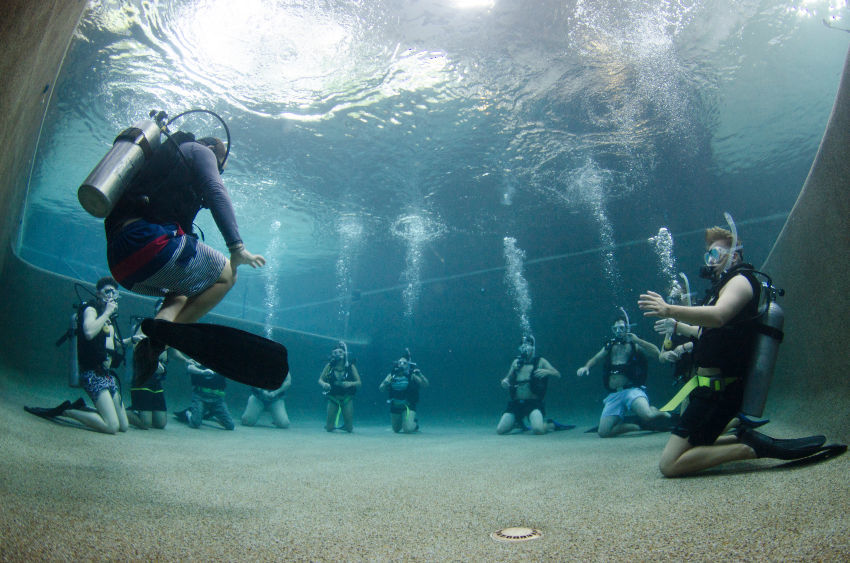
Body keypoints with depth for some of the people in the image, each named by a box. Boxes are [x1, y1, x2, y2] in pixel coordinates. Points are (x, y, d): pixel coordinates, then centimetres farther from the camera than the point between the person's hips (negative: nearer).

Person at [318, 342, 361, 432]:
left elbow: (359, 383, -7)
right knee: (329, 429, -1)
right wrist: (324, 384, -25)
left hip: (347, 398, 0)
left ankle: (346, 426, 34)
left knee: (350, 429, -1)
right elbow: (320, 380, -3)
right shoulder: (329, 365, -6)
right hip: (333, 398, 0)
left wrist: (350, 384, -27)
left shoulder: (350, 366, -7)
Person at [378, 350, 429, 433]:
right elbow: (381, 389, -7)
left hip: (408, 406, -4)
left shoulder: (411, 375, -11)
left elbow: (425, 385, -18)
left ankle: (415, 423, 16)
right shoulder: (392, 375, -4)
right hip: (395, 406, 4)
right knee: (396, 430, 21)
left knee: (408, 430, -19)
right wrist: (387, 383, -28)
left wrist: (420, 374, -34)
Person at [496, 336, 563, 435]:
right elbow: (508, 378, 23)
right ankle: (518, 422, 26)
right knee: (500, 430, -6)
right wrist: (504, 381, -2)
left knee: (538, 430, -29)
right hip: (516, 403, 4)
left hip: (533, 403, -4)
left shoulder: (540, 361, 5)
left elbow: (558, 375, -1)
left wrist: (547, 372, -22)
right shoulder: (516, 362, 15)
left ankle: (551, 424, 9)